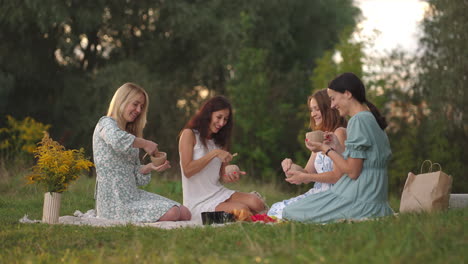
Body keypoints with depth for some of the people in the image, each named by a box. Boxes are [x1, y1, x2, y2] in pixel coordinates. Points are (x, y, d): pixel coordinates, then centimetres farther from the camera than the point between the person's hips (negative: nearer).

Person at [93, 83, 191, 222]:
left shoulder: (130, 133, 23)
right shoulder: (106, 123, -4)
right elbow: (117, 140, -32)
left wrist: (149, 167, -4)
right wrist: (145, 144, -18)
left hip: (133, 194, 9)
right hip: (114, 199, -9)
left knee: (184, 213, -6)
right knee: (171, 214, -22)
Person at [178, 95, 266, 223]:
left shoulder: (219, 140, 17)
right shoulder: (189, 134, -4)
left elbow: (221, 175, 12)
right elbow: (187, 170, -14)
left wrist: (229, 177, -12)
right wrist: (214, 153, -18)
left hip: (219, 193, 6)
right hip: (198, 202, -6)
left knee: (256, 204, -22)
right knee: (242, 209, -27)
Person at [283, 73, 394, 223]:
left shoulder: (359, 120, -14)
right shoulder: (371, 118, 15)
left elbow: (352, 171, -17)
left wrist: (326, 150, -5)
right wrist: (338, 147, 13)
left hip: (360, 202, -10)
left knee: (291, 212, -7)